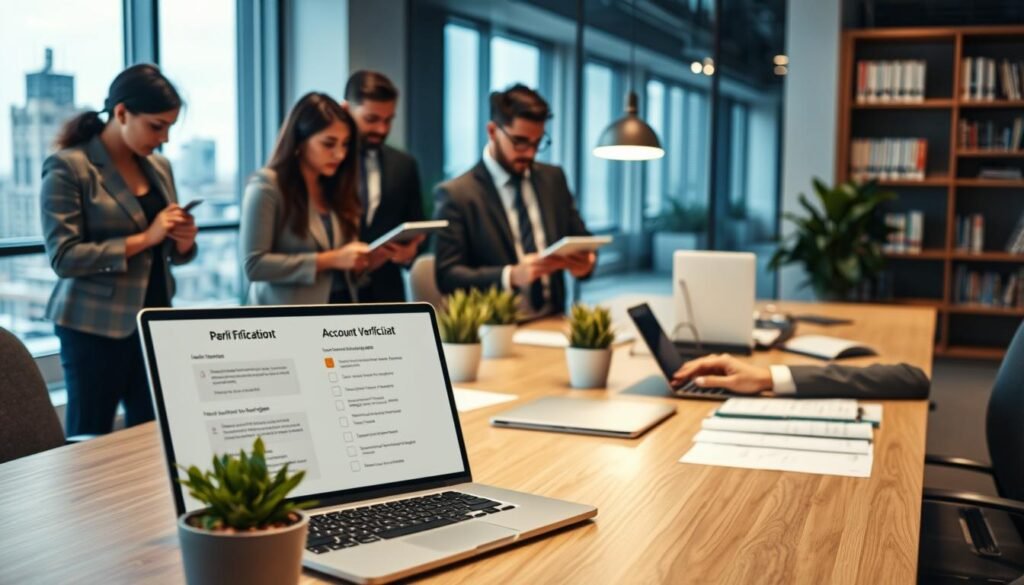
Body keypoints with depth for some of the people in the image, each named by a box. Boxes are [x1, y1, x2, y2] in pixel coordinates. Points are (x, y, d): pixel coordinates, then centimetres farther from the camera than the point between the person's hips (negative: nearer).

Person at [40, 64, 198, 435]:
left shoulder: (159, 167, 11)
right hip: (95, 328, -6)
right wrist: (143, 238, -20)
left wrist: (183, 242, -4)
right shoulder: (68, 167, -9)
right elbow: (63, 257, -16)